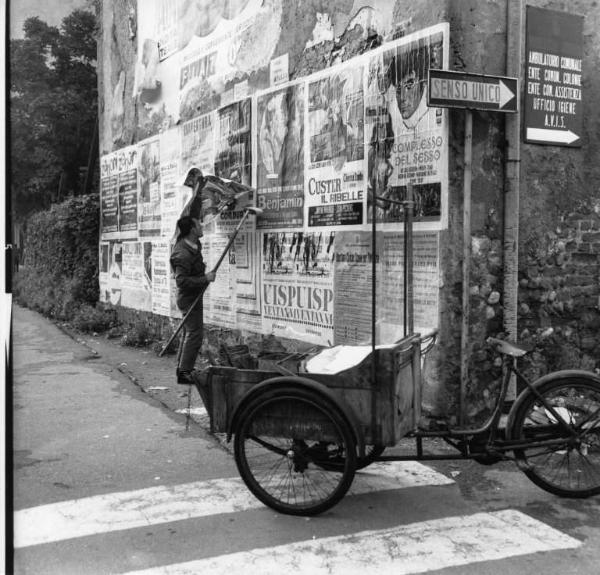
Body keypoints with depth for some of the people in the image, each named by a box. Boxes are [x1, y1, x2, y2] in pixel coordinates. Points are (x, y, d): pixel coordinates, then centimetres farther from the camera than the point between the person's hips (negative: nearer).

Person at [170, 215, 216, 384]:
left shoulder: (193, 244, 1)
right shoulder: (183, 255, -28)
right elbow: (182, 281, -32)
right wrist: (205, 278, -29)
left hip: (193, 296, 10)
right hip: (189, 297, -10)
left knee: (190, 332, 18)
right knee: (195, 334, -7)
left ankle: (182, 367, 28)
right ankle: (184, 373, -1)